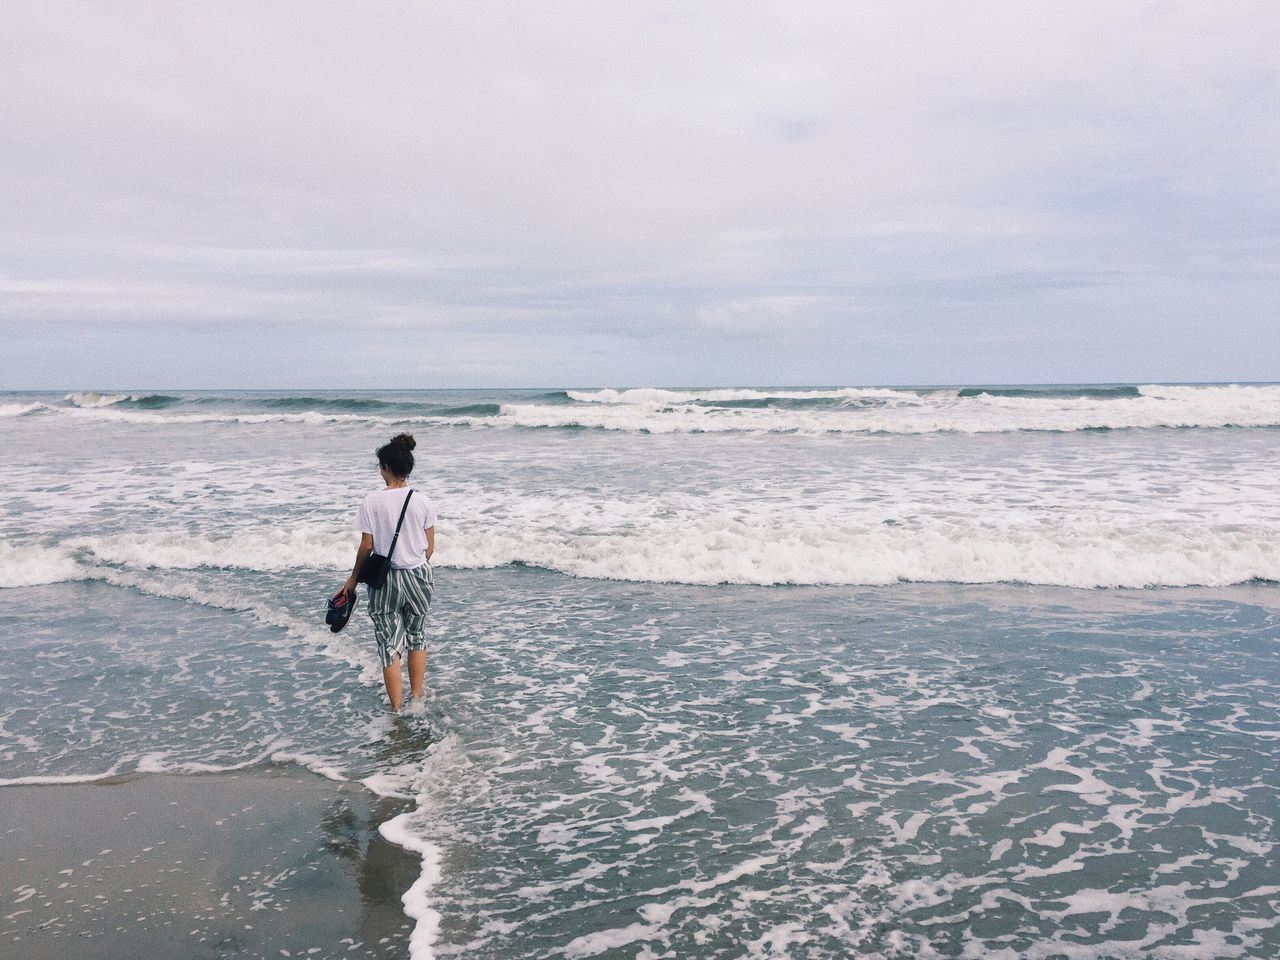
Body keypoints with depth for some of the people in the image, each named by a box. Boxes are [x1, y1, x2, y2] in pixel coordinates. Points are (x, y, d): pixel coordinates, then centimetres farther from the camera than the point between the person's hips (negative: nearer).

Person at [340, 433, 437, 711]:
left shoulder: (372, 502, -12)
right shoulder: (423, 501, -6)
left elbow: (367, 546, -7)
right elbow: (430, 547, 1)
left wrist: (353, 578, 9)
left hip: (385, 580, -2)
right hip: (418, 577, 2)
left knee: (390, 644, 8)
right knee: (417, 636, 22)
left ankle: (397, 710, 11)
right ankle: (416, 697, 31)